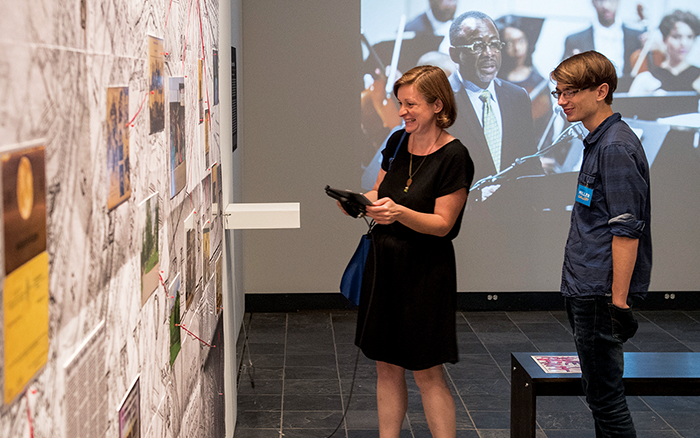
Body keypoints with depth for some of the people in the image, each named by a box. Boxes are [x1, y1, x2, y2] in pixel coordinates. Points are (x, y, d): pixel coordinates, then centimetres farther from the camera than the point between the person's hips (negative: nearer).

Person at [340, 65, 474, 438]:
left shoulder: (454, 156, -13)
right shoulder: (398, 142, 6)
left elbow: (442, 223, -14)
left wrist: (399, 212, -30)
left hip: (425, 271, -6)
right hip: (383, 263, 6)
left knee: (426, 372, 0)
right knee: (387, 365, 11)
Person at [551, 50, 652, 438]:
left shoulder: (617, 147, -16)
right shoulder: (597, 143, 15)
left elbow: (627, 231, -20)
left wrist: (619, 301, -21)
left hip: (602, 293, -10)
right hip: (585, 290, 10)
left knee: (604, 395, -4)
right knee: (598, 391, 16)